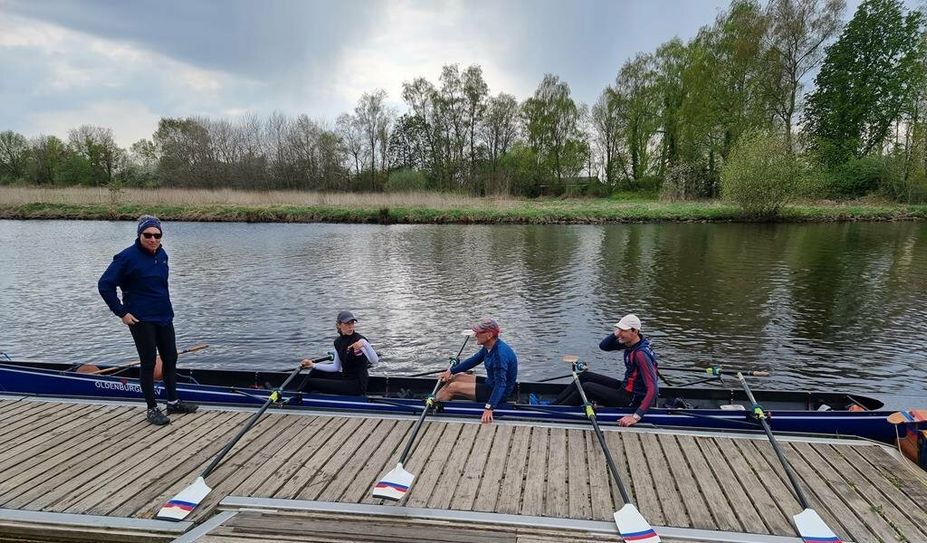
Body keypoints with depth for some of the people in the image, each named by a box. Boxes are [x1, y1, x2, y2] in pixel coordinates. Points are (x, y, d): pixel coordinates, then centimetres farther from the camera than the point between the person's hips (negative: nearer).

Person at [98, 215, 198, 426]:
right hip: (141, 319, -7)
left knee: (170, 358, 12)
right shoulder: (127, 257, -14)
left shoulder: (162, 255, 6)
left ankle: (173, 402, 27)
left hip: (164, 316, 7)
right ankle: (152, 409, 14)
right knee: (149, 361, 1)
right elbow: (104, 285, -13)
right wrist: (121, 312, -13)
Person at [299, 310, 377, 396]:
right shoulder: (338, 342, 4)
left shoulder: (359, 340, -19)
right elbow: (336, 367, 11)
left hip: (356, 385, -7)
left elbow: (374, 361, -34)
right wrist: (313, 365, 6)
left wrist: (364, 344, -50)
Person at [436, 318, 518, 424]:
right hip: (490, 384, 9)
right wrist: (451, 371, 12)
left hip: (499, 393, -9)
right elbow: (473, 360, 14)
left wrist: (489, 408, -43)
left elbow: (500, 384, -35)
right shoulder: (489, 348, -1)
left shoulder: (500, 353, -31)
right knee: (455, 377, 10)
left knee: (453, 387, -9)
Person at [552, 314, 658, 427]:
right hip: (625, 388, 9)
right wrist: (615, 335, -15)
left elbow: (653, 389, -33)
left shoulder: (641, 354, -28)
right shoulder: (629, 342, -2)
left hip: (633, 399, -9)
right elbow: (603, 346, 6)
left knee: (587, 388, -16)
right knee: (585, 376, 6)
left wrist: (636, 417, -38)